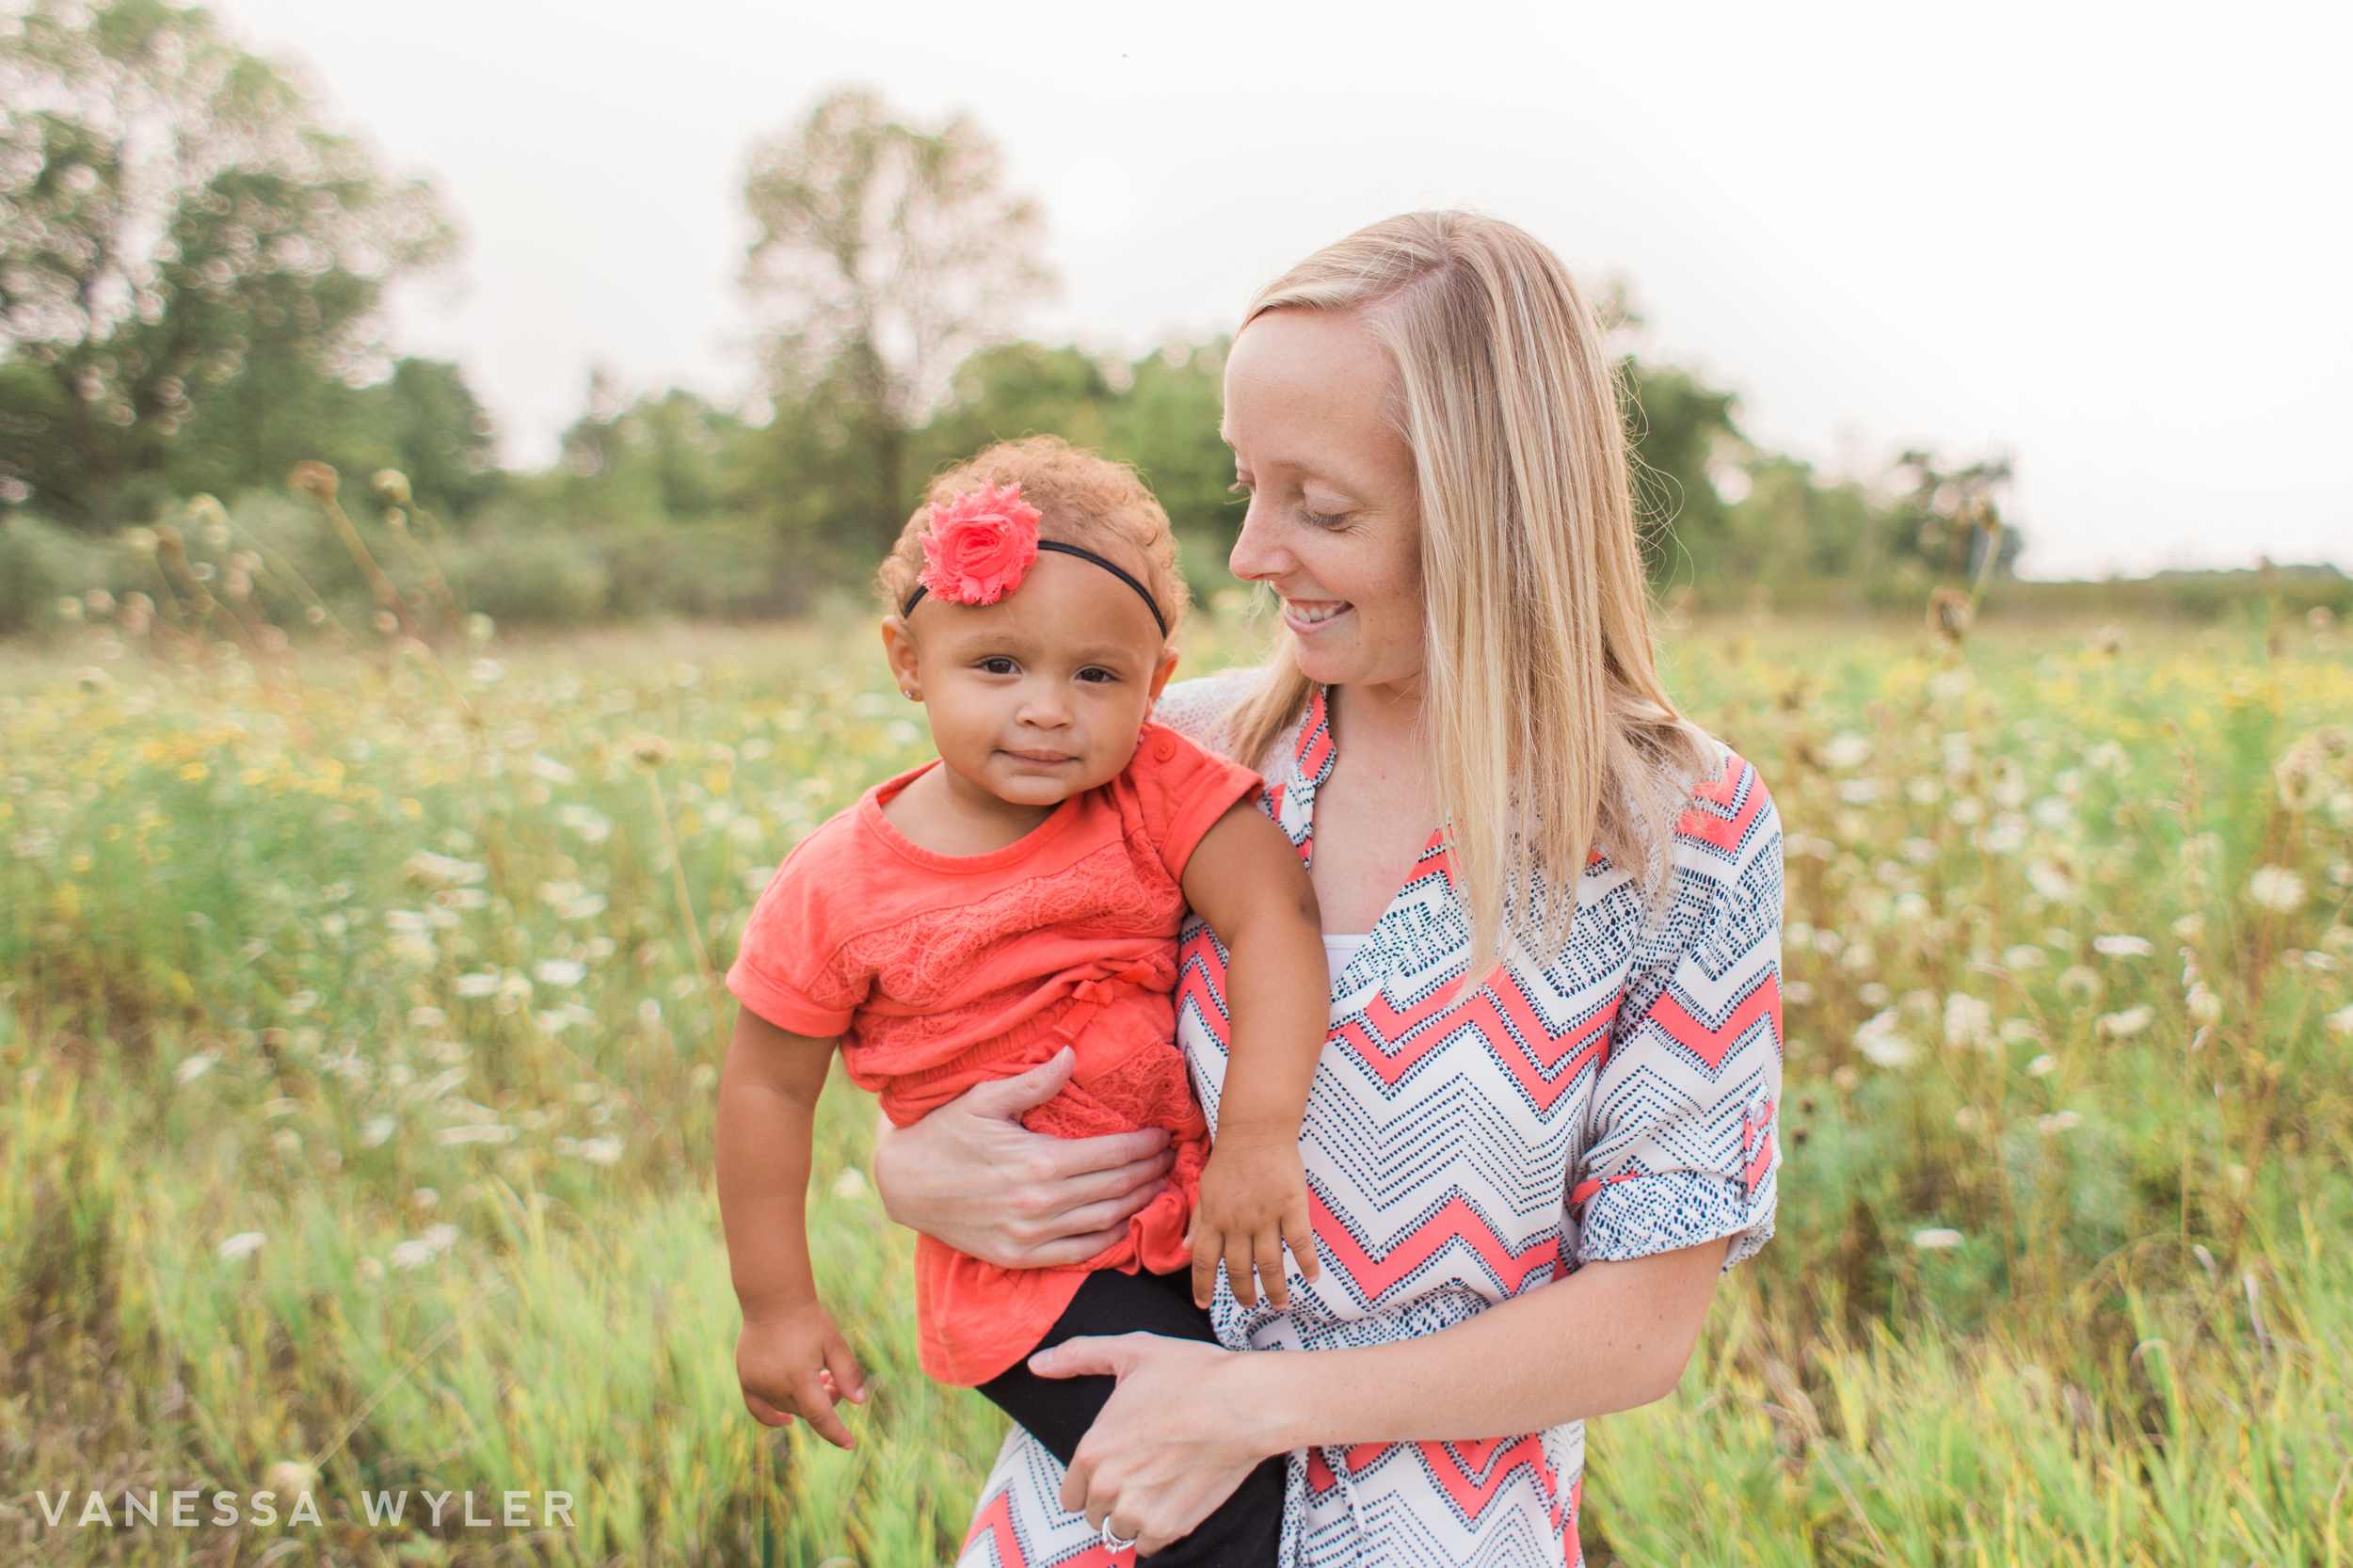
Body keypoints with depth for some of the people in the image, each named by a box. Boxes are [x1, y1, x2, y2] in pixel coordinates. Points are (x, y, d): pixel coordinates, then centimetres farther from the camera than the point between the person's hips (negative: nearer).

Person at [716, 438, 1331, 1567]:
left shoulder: (1158, 790, -9)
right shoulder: (839, 889, -10)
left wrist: (1260, 1131, -34)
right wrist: (777, 1307, 4)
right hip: (1029, 1277, -3)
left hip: (1198, 1212, 3)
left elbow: (1274, 912, -22)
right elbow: (768, 1088, -1)